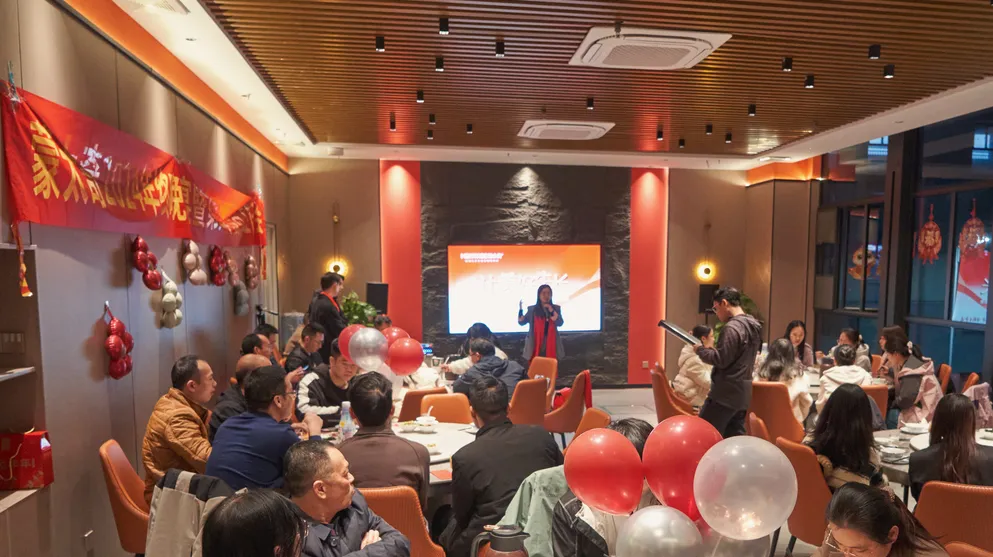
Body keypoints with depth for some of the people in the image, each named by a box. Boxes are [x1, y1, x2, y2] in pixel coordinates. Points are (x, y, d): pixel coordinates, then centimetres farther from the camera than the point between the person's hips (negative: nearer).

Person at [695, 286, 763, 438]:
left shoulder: (732, 328, -17)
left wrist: (701, 349, -5)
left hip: (725, 393, -9)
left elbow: (721, 360, -18)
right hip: (742, 393, 9)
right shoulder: (753, 325, 12)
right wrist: (711, 347, 13)